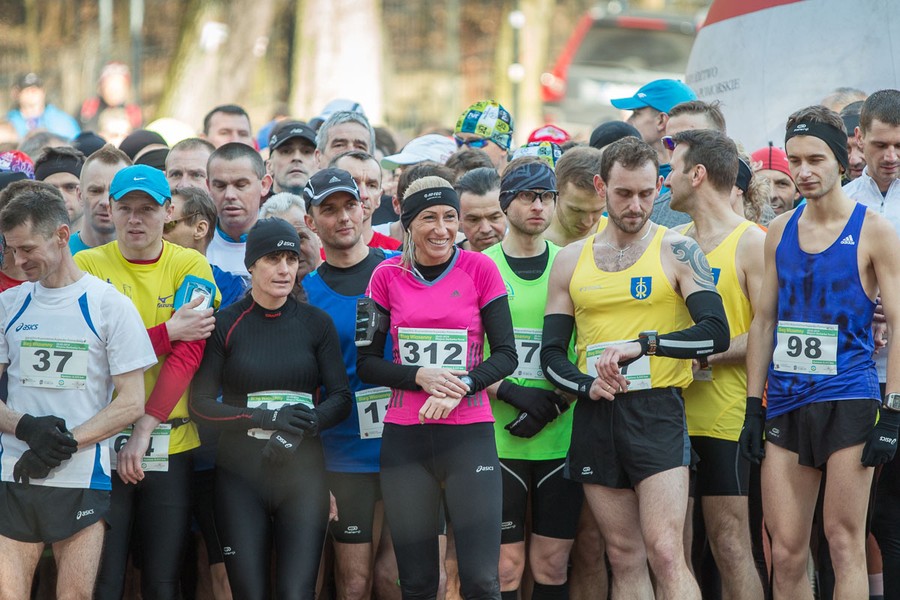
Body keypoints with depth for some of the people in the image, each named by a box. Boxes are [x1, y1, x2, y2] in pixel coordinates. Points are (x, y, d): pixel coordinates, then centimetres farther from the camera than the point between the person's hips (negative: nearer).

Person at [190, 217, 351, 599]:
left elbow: (341, 399, 4)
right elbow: (200, 404, -2)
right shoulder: (226, 324, 2)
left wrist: (300, 429, -16)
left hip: (302, 473, 1)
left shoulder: (316, 323, 7)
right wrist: (265, 418, -16)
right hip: (240, 476, -1)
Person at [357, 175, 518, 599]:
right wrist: (420, 377, -12)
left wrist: (460, 387, -17)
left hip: (469, 433, -1)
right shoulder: (388, 276, 4)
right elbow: (366, 362, 5)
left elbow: (506, 354, 0)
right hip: (404, 437, 2)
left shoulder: (479, 269, 1)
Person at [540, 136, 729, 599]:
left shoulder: (676, 251, 0)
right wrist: (585, 385, -8)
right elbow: (551, 351, 12)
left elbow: (716, 334, -10)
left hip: (656, 410, -4)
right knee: (624, 558, 8)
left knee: (665, 554, -15)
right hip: (595, 416, 4)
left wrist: (645, 343, -19)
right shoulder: (571, 260, 11)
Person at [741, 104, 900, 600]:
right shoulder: (780, 232, 11)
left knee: (844, 541, -4)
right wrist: (753, 408, 9)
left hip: (847, 399, -4)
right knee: (785, 553, 3)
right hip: (785, 403, 4)